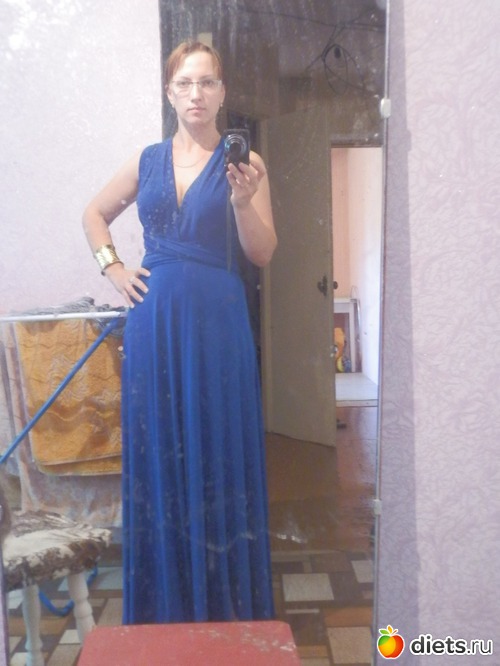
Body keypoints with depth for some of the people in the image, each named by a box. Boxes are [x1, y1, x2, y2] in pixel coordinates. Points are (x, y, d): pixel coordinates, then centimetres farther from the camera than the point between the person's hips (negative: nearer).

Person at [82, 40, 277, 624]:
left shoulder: (242, 162, 3)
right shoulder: (148, 160, 12)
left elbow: (263, 254, -3)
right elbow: (95, 214, 25)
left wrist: (242, 201, -18)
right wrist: (111, 267, 11)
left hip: (216, 319, -3)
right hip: (154, 318, 3)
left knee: (217, 449, 3)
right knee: (157, 449, 8)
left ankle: (224, 598, 22)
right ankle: (163, 601, 27)